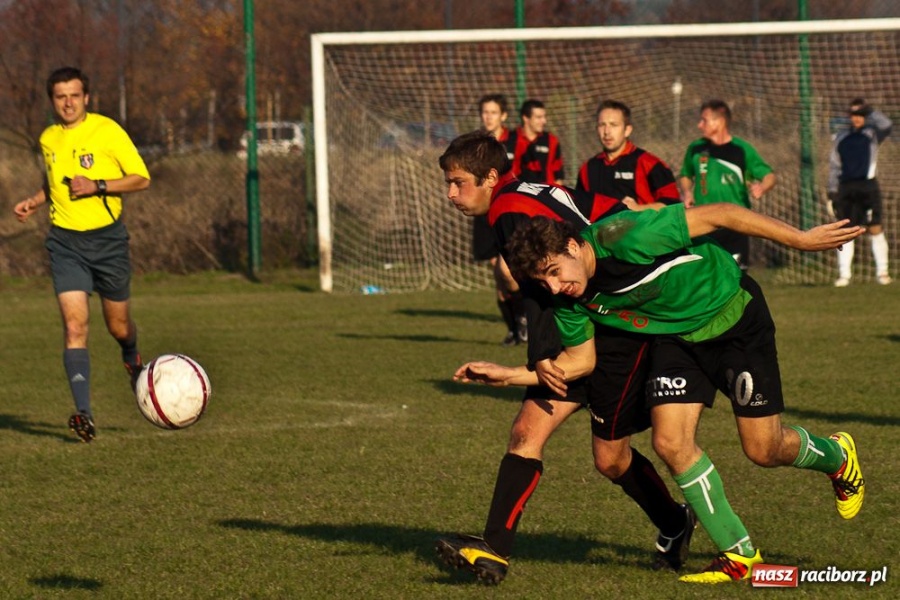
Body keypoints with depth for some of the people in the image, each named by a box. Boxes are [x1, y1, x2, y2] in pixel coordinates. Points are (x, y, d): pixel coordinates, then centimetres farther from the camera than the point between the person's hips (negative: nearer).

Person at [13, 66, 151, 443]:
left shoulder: (108, 131, -8)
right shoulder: (48, 139, 7)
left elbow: (141, 178, -7)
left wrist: (97, 186, -19)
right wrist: (34, 201, 7)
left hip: (108, 238, -2)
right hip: (66, 242, 2)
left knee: (118, 325, 12)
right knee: (75, 324, -15)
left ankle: (133, 360, 50)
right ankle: (84, 413, -23)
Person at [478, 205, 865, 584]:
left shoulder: (623, 238, -35)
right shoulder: (570, 299, -13)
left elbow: (719, 215, -29)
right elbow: (579, 360, 2)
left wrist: (802, 239, -26)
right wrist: (507, 375, -11)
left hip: (736, 319, -6)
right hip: (676, 337, 6)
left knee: (763, 450, 0)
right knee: (670, 442, -11)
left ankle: (836, 456, 36)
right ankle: (738, 554, 4)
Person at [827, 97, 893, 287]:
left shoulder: (872, 133, 9)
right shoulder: (841, 137, 17)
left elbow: (886, 125, -14)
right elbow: (834, 165, 16)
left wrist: (870, 111, -5)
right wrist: (832, 191, 9)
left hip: (868, 186, -3)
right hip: (846, 188, 3)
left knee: (875, 229, -6)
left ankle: (882, 271, 0)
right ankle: (844, 274, 4)